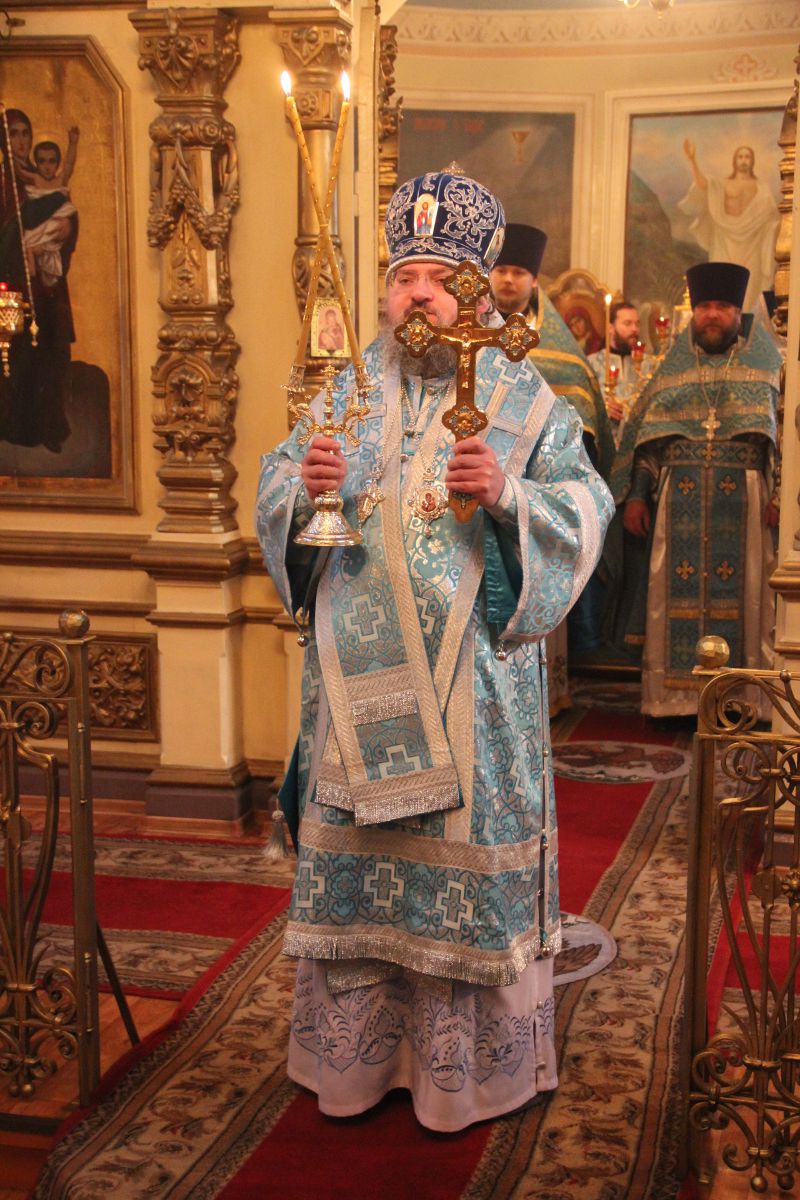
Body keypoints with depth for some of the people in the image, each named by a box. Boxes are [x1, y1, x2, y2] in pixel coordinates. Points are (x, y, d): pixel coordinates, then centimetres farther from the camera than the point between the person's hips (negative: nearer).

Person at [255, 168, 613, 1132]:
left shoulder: (519, 397, 1)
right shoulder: (348, 391, 10)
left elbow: (584, 507, -3)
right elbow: (275, 489, 11)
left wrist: (507, 493, -22)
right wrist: (304, 486, -12)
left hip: (471, 684, -3)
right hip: (358, 681, 3)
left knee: (466, 859, 3)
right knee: (352, 861, 8)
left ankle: (466, 1061, 19)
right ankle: (358, 1051, 24)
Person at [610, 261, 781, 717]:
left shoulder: (765, 366, 9)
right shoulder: (673, 369, 15)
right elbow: (644, 436, 14)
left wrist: (781, 494, -9)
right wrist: (635, 495, 5)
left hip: (744, 499, -1)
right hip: (679, 502, 2)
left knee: (740, 593, -2)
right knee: (676, 594, -1)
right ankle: (676, 694, 5)